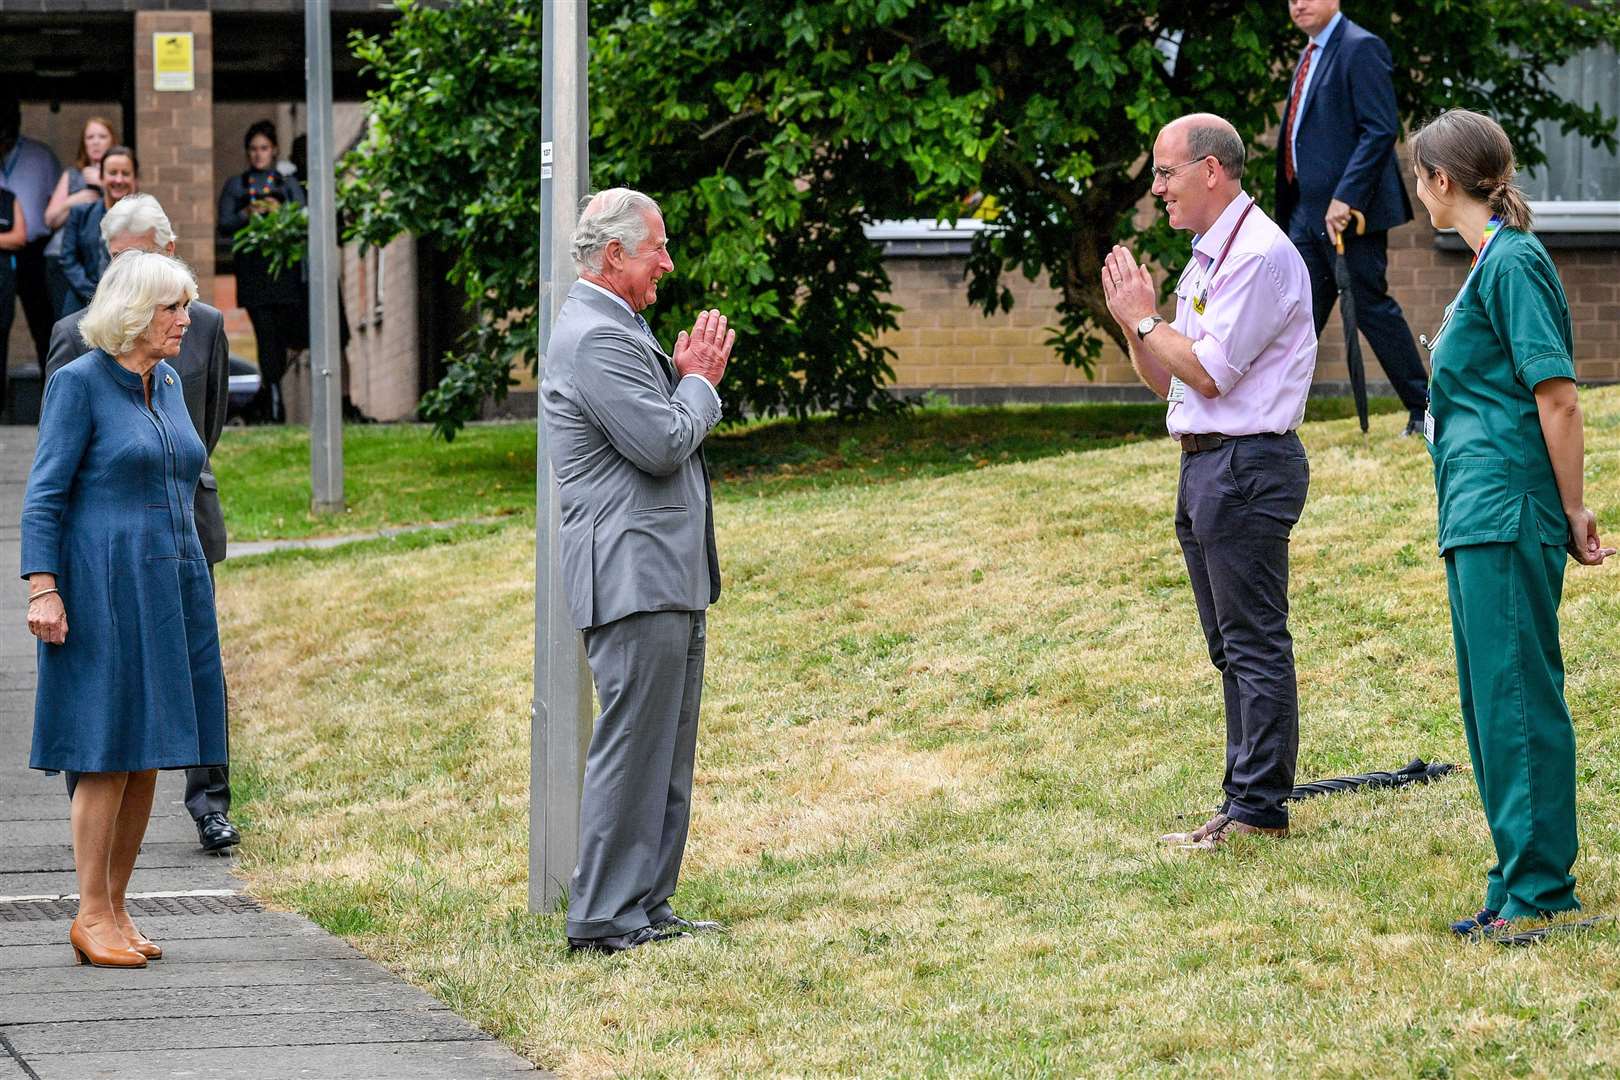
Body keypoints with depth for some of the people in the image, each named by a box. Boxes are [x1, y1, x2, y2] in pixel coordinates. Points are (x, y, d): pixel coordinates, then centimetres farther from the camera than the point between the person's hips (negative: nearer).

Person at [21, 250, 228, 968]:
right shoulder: (79, 382, -7)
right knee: (109, 752, -7)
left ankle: (116, 908, 12)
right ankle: (91, 917, -1)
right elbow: (44, 494, -10)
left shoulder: (167, 383, 14)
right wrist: (42, 588, -18)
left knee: (150, 755, 6)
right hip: (105, 589, -7)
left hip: (170, 589, 7)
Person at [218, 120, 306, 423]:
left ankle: (264, 398, 17)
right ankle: (274, 401, -15)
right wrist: (246, 215, -11)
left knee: (284, 334, 0)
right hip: (252, 265, -1)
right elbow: (224, 226, 7)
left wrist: (280, 212, -12)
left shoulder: (287, 184, 15)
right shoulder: (236, 185, 14)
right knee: (266, 333, -10)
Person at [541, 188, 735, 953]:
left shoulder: (619, 331, 20)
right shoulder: (595, 338, -15)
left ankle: (647, 907, 18)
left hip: (669, 579, 11)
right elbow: (663, 444, -21)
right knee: (631, 749, -9)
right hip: (634, 579, -11)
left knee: (666, 752, 13)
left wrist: (688, 380, 9)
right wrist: (699, 382, -4)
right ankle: (603, 920, -6)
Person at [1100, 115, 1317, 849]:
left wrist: (1144, 318, -7)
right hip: (1205, 465, 11)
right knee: (1232, 648, 13)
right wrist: (1130, 323, 4)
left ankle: (1260, 807, -6)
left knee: (1255, 643, -7)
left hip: (1247, 464, -11)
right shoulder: (1206, 258, 18)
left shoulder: (1259, 253, -14)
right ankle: (1246, 798, 18)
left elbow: (1209, 373, -19)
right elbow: (1166, 380, 19)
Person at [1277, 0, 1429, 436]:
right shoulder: (1311, 56, 17)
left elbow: (1381, 130, -19)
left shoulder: (1360, 49, -12)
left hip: (1347, 209, -9)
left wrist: (1344, 199, -24)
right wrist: (1290, 205, 17)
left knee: (1371, 308, -2)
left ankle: (1423, 410, 8)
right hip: (1307, 211, 9)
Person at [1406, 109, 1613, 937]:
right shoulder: (1490, 262, 17)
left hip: (1508, 512, -10)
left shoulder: (1512, 262, -13)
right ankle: (1519, 888, 19)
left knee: (1518, 697, -8)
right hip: (1479, 515, 10)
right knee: (1490, 703, 13)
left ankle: (1539, 892, -6)